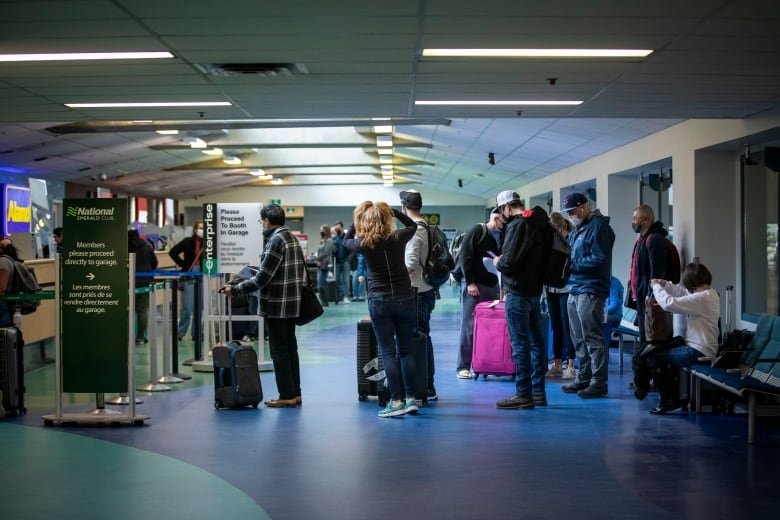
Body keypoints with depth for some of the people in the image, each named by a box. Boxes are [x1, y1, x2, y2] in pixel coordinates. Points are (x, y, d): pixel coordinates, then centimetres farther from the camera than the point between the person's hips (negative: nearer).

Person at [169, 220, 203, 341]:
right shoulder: (188, 241, -5)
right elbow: (172, 252, -2)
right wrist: (183, 264, -5)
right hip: (189, 276, -3)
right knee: (188, 306, -4)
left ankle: (196, 333, 17)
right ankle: (180, 332, 10)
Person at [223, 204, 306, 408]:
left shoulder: (275, 240, -15)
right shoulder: (292, 237, 12)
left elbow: (262, 278, -19)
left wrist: (235, 289, -10)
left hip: (277, 305, -9)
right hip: (291, 304, 9)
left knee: (279, 351, -2)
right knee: (290, 348, 13)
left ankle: (287, 395, 3)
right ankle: (295, 393, 18)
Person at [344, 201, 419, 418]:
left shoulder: (365, 243, -6)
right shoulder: (399, 238, -2)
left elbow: (346, 241, 16)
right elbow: (412, 225, 21)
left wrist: (358, 218, 15)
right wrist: (394, 211, 14)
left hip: (379, 300, -2)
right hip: (405, 298, 2)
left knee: (388, 352, 1)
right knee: (406, 349, 11)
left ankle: (396, 401, -2)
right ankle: (411, 398, 10)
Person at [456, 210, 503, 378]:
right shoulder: (476, 231, -6)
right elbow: (464, 257, -10)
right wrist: (470, 282, -14)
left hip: (493, 287, 6)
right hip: (474, 287, -6)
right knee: (469, 327, -3)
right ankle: (463, 367, 2)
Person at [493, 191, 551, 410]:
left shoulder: (518, 225, -15)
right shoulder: (538, 224, 13)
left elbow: (509, 261, -21)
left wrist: (498, 262, -1)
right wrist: (503, 259, 12)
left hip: (518, 292, -9)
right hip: (535, 289, 9)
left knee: (520, 343, -6)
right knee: (536, 341, 12)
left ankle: (523, 394, -3)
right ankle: (538, 392, 17)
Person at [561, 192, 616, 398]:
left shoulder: (598, 227, -8)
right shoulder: (577, 229, 21)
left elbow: (599, 259, -16)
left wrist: (572, 264, -13)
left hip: (590, 291, -9)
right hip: (575, 290, 9)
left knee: (593, 339, -7)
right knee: (579, 339, 12)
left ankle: (599, 382, -5)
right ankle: (583, 378, 19)